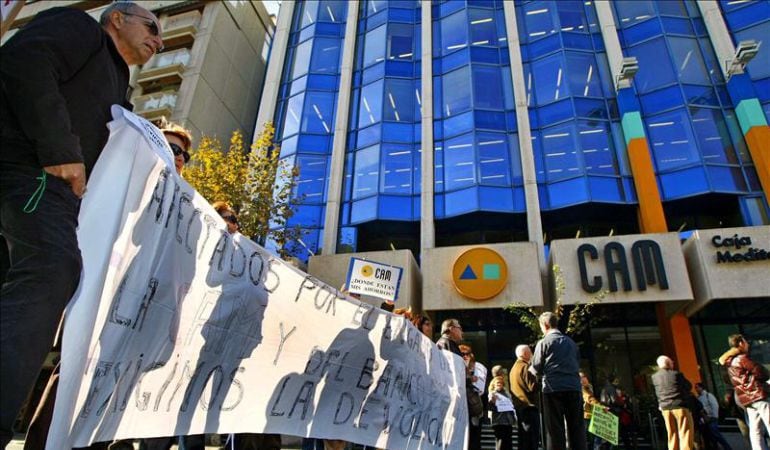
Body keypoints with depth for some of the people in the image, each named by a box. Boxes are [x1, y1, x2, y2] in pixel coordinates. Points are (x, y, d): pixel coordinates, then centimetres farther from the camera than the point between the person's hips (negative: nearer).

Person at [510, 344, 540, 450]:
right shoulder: (525, 367, -12)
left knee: (523, 439, 12)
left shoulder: (514, 368, 16)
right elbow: (533, 387, -18)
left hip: (519, 406, 9)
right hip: (529, 406, -9)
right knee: (532, 440, -7)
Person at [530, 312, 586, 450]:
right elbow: (578, 364, 22)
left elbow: (536, 369, 2)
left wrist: (530, 369, 23)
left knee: (555, 428, 0)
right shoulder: (571, 342, 14)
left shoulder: (544, 342, -1)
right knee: (577, 427, 9)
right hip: (574, 387, 4)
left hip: (553, 388, -4)